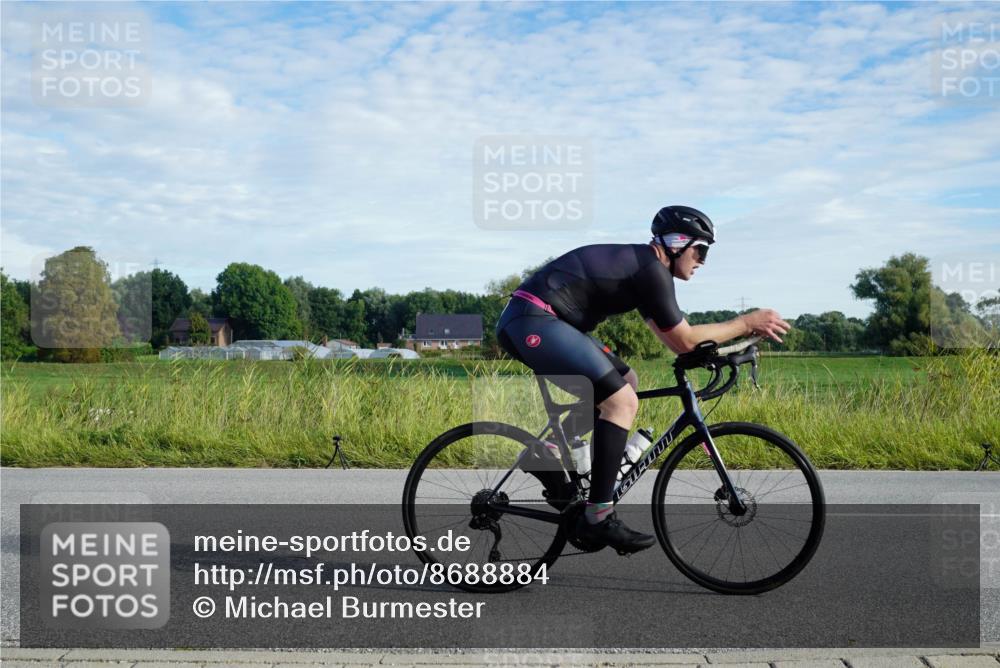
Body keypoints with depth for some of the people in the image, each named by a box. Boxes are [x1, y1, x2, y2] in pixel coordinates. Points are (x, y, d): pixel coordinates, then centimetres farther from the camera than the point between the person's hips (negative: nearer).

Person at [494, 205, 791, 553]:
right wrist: (746, 323, 2)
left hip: (529, 321, 11)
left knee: (625, 381, 17)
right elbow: (684, 341, -7)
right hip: (532, 321, -11)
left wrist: (739, 333, 21)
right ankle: (597, 518, -11)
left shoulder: (638, 263, 20)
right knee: (621, 401, -15)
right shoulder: (652, 270, -10)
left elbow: (671, 337, 25)